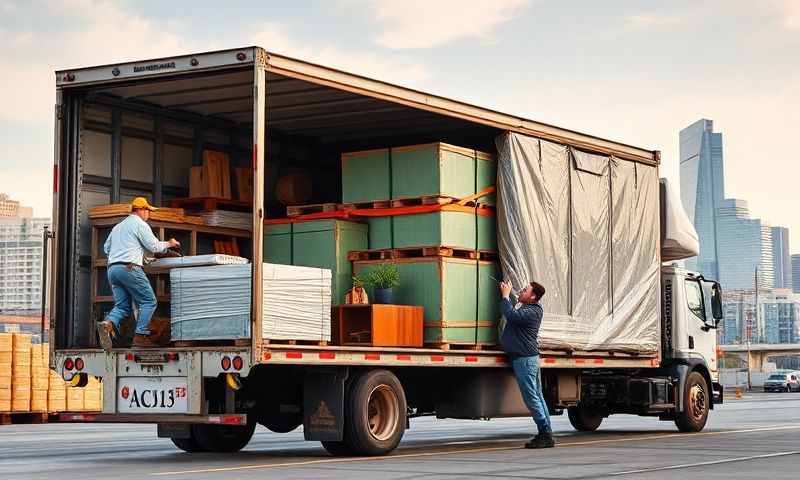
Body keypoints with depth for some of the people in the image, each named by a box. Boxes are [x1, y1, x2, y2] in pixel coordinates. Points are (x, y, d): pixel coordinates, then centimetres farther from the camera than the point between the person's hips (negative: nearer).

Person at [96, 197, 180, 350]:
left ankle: (108, 323, -24)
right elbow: (154, 246, -3)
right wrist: (169, 244, 14)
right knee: (148, 301, -1)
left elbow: (106, 247, 29)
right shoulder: (140, 224, 1)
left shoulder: (118, 226, 26)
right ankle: (140, 336, -12)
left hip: (112, 268, 8)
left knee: (122, 305, 5)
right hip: (129, 268, -8)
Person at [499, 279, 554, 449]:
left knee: (532, 398, -9)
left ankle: (546, 435, -8)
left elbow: (511, 314, -31)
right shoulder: (533, 309, 14)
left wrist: (505, 295, -18)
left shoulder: (531, 312, -18)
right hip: (530, 357, 11)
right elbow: (513, 307, 32)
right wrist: (508, 293, 20)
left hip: (524, 358, -11)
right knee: (537, 397, 11)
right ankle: (546, 434, 14)